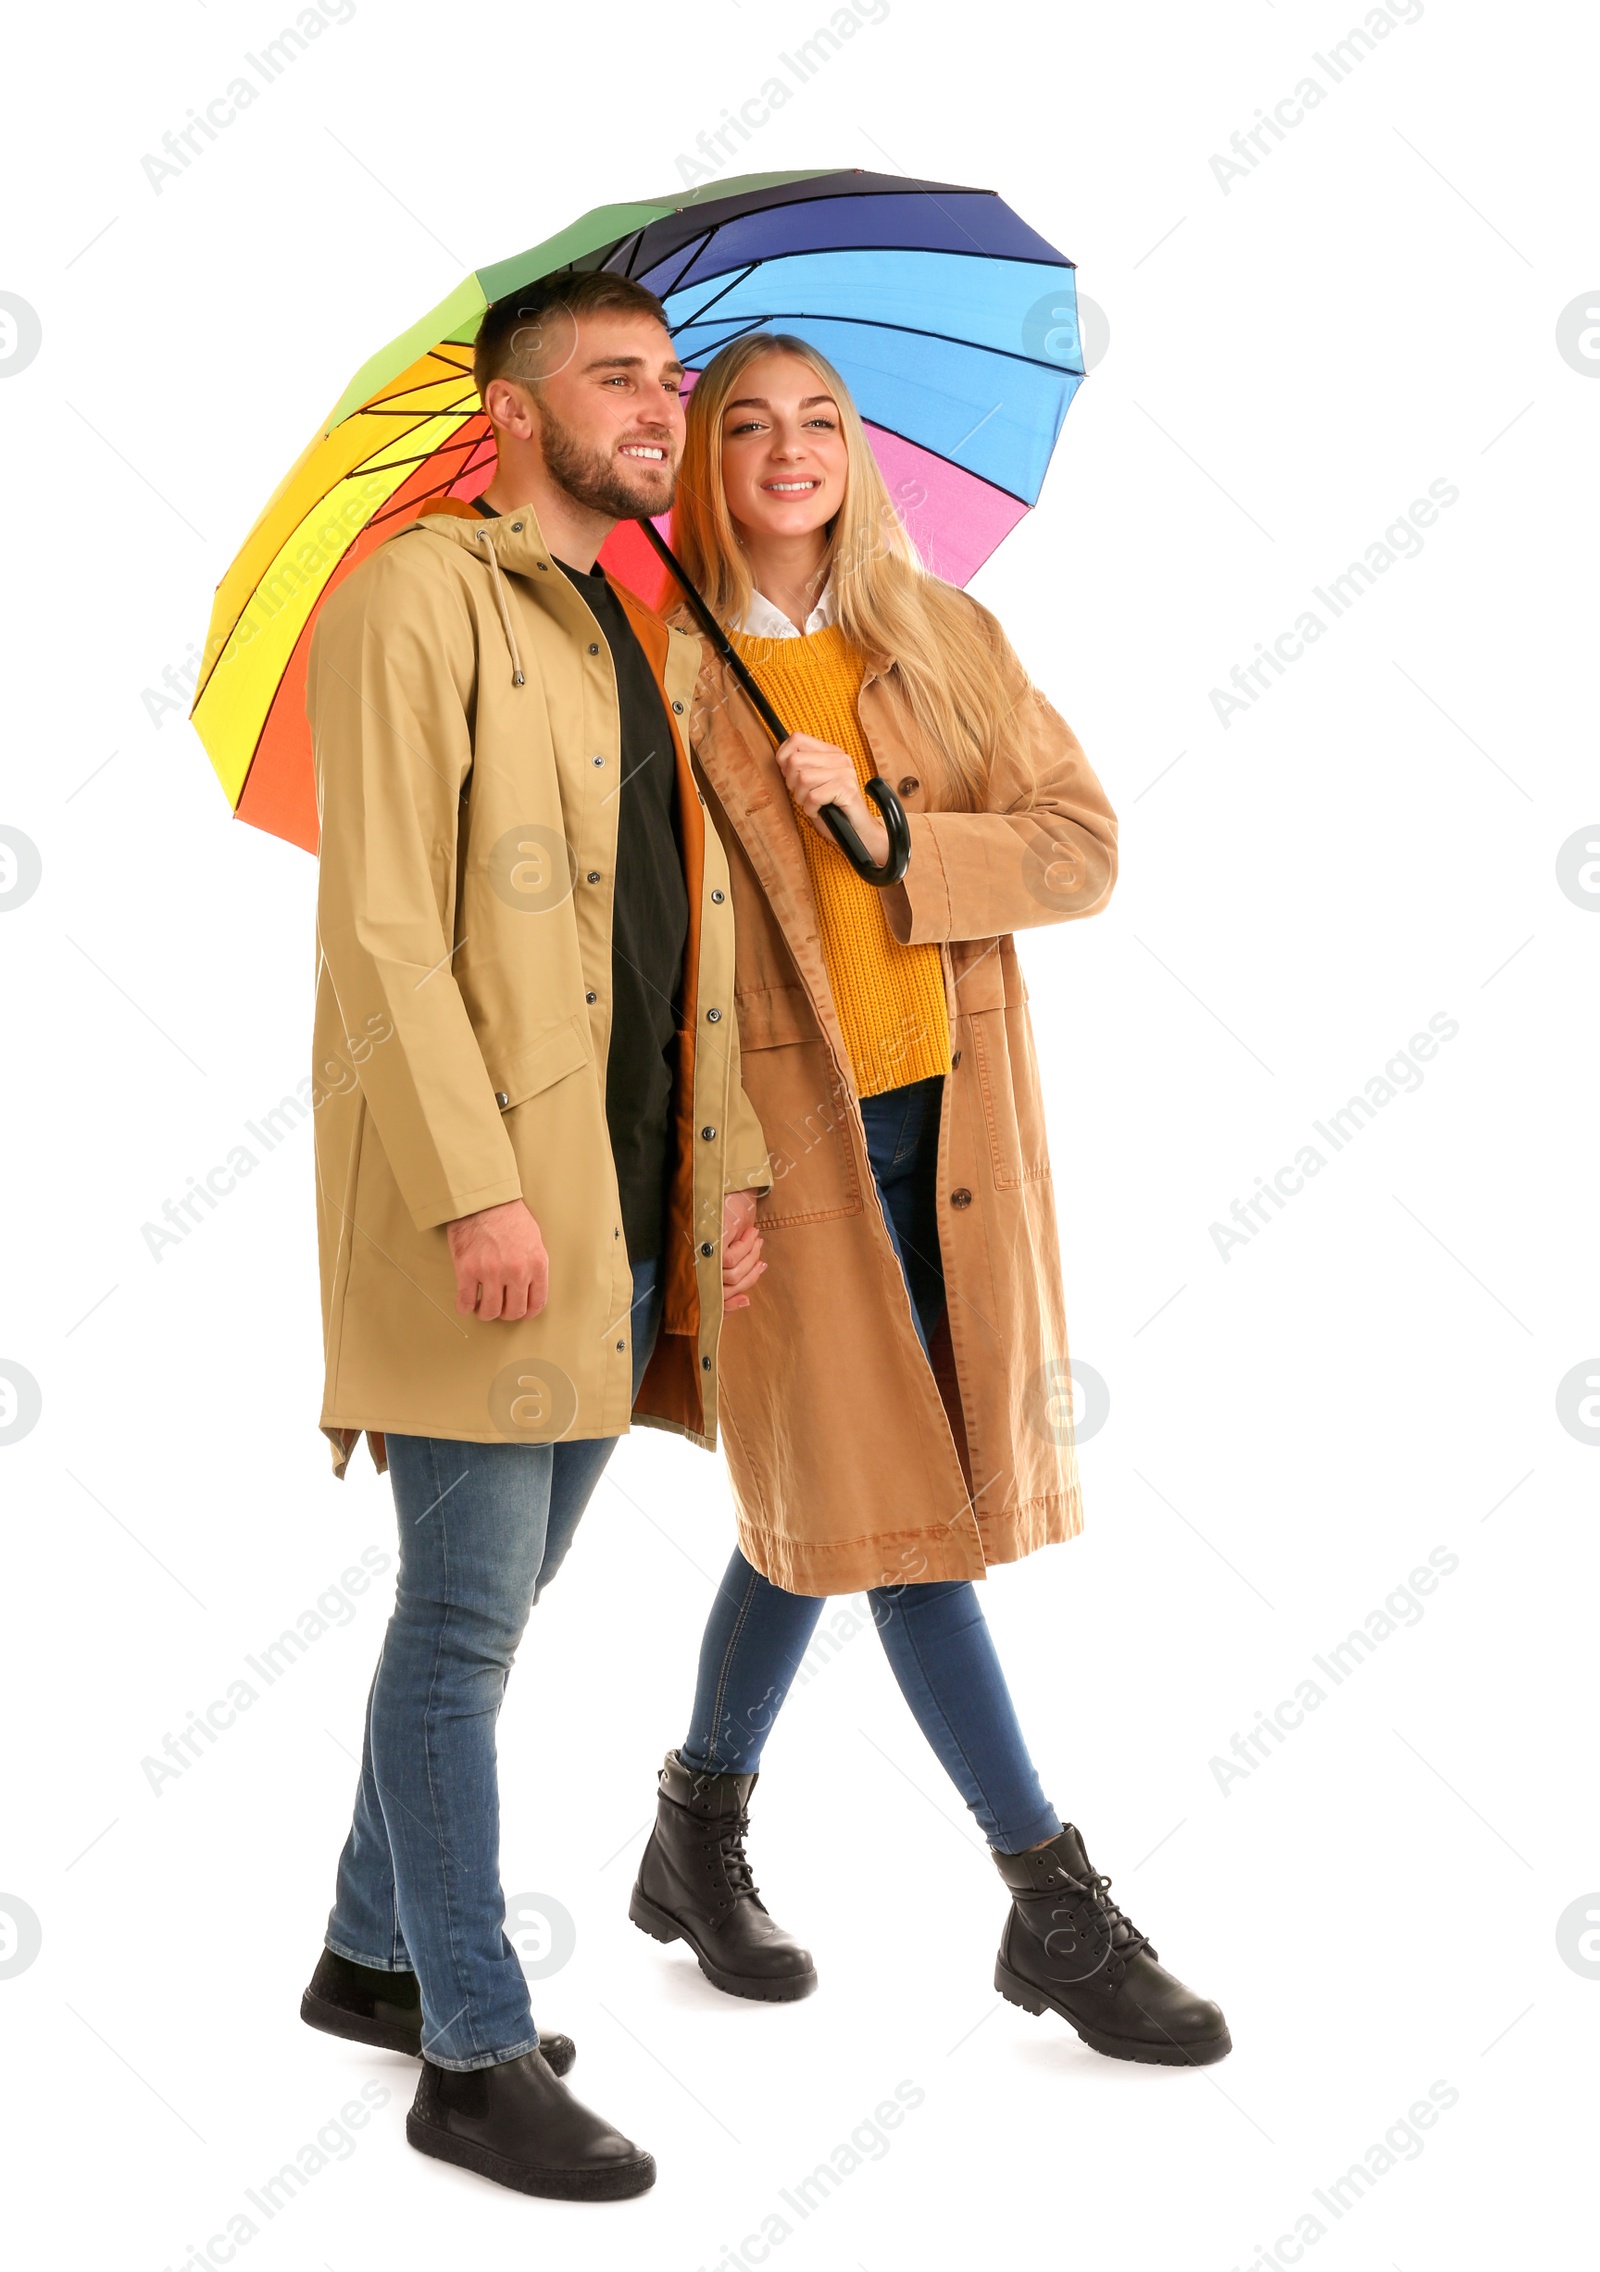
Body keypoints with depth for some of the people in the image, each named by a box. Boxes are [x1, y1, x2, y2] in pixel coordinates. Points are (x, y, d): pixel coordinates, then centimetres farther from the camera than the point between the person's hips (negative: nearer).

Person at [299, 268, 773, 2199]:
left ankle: (374, 1954, 31)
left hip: (624, 1200, 8)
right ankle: (475, 2056, 10)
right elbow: (379, 923, -15)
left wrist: (727, 1171, 13)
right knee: (467, 1616, -1)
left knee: (498, 1592, 15)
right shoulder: (416, 603, -6)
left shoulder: (648, 643, 19)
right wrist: (474, 1188, -21)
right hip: (480, 1192, -8)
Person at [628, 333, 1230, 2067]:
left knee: (821, 1499, 13)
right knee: (889, 1502, -2)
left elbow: (1085, 848, 1)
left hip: (952, 1122, 4)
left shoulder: (946, 639, 8)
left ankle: (697, 1838, 33)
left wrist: (892, 839, -13)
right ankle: (1062, 1914, 9)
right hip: (785, 1130, -4)